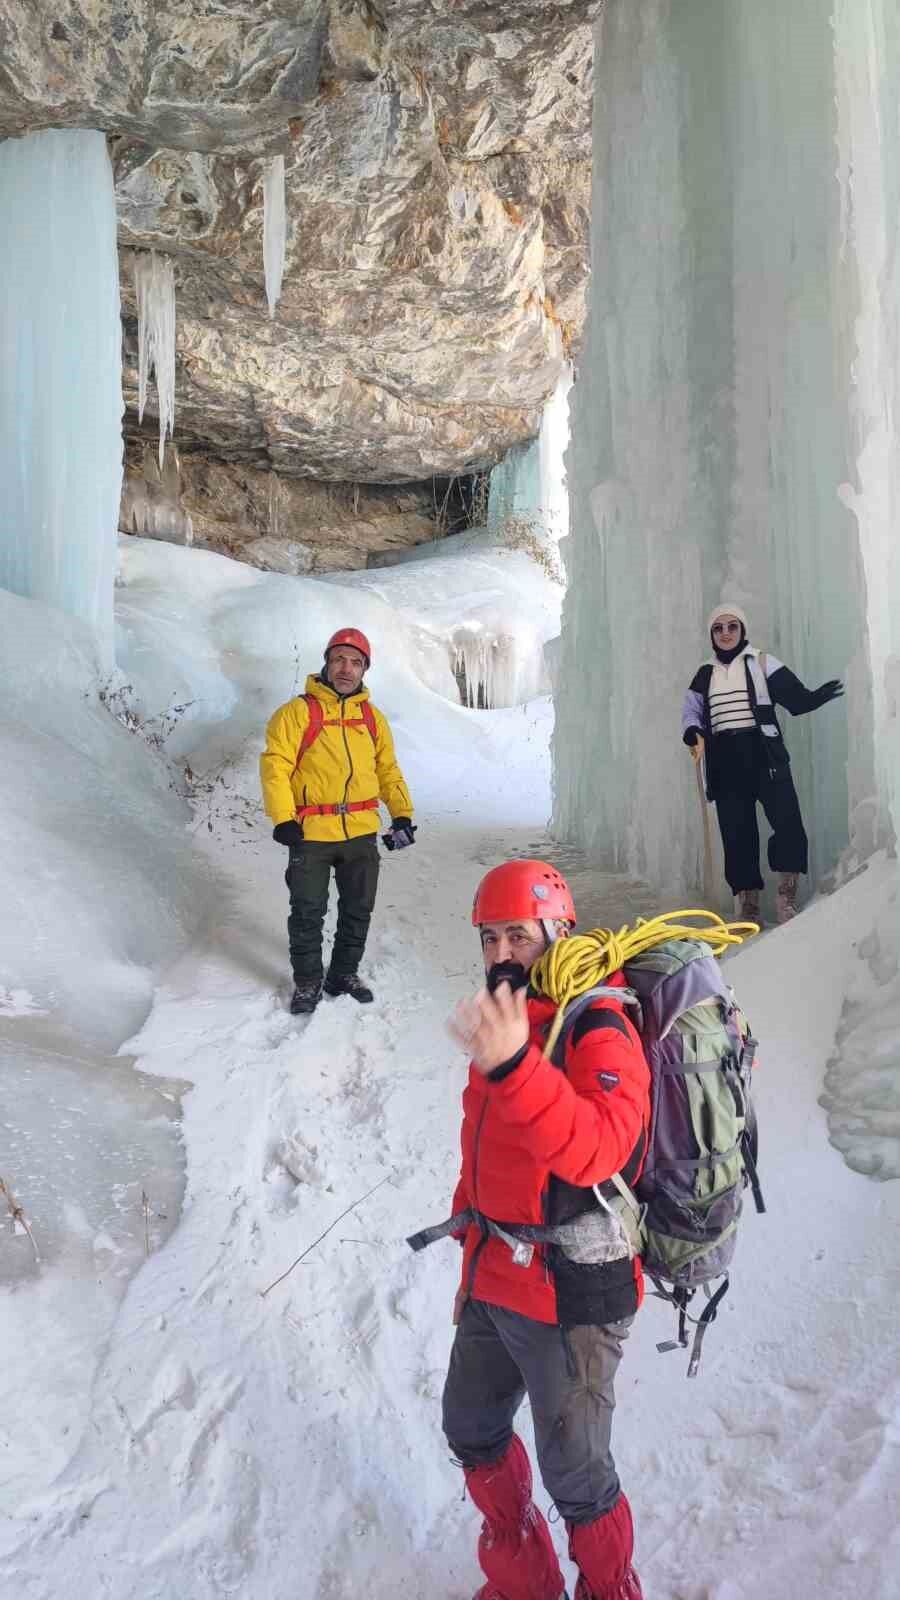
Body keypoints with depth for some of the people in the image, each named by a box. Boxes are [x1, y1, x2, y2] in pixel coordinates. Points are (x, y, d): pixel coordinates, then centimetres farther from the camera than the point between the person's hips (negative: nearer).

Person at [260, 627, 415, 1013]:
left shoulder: (372, 717, 11)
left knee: (358, 910, 13)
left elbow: (388, 769, 16)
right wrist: (283, 819, -17)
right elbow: (275, 766, -9)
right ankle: (307, 981, 20)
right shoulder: (299, 711, -5)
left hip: (361, 833, 4)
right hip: (311, 833, -4)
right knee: (308, 913, 4)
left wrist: (402, 814, 6)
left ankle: (344, 974, 30)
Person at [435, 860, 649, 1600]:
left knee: (574, 1473, 9)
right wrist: (472, 1263, 20)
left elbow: (597, 1149, -39)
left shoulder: (600, 1031, -20)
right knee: (472, 1434, 23)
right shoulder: (507, 1022, 5)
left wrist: (512, 1066, -53)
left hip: (571, 1296, -8)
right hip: (495, 1284, 8)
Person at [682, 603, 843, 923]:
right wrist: (693, 735, -6)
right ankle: (748, 906, 9)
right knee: (737, 834, 2)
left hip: (765, 756, -2)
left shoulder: (763, 664, 5)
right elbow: (690, 714, 16)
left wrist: (819, 696, -24)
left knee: (788, 824, -15)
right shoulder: (704, 675, 14)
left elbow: (796, 699, -2)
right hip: (725, 764, 3)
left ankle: (786, 899, -3)